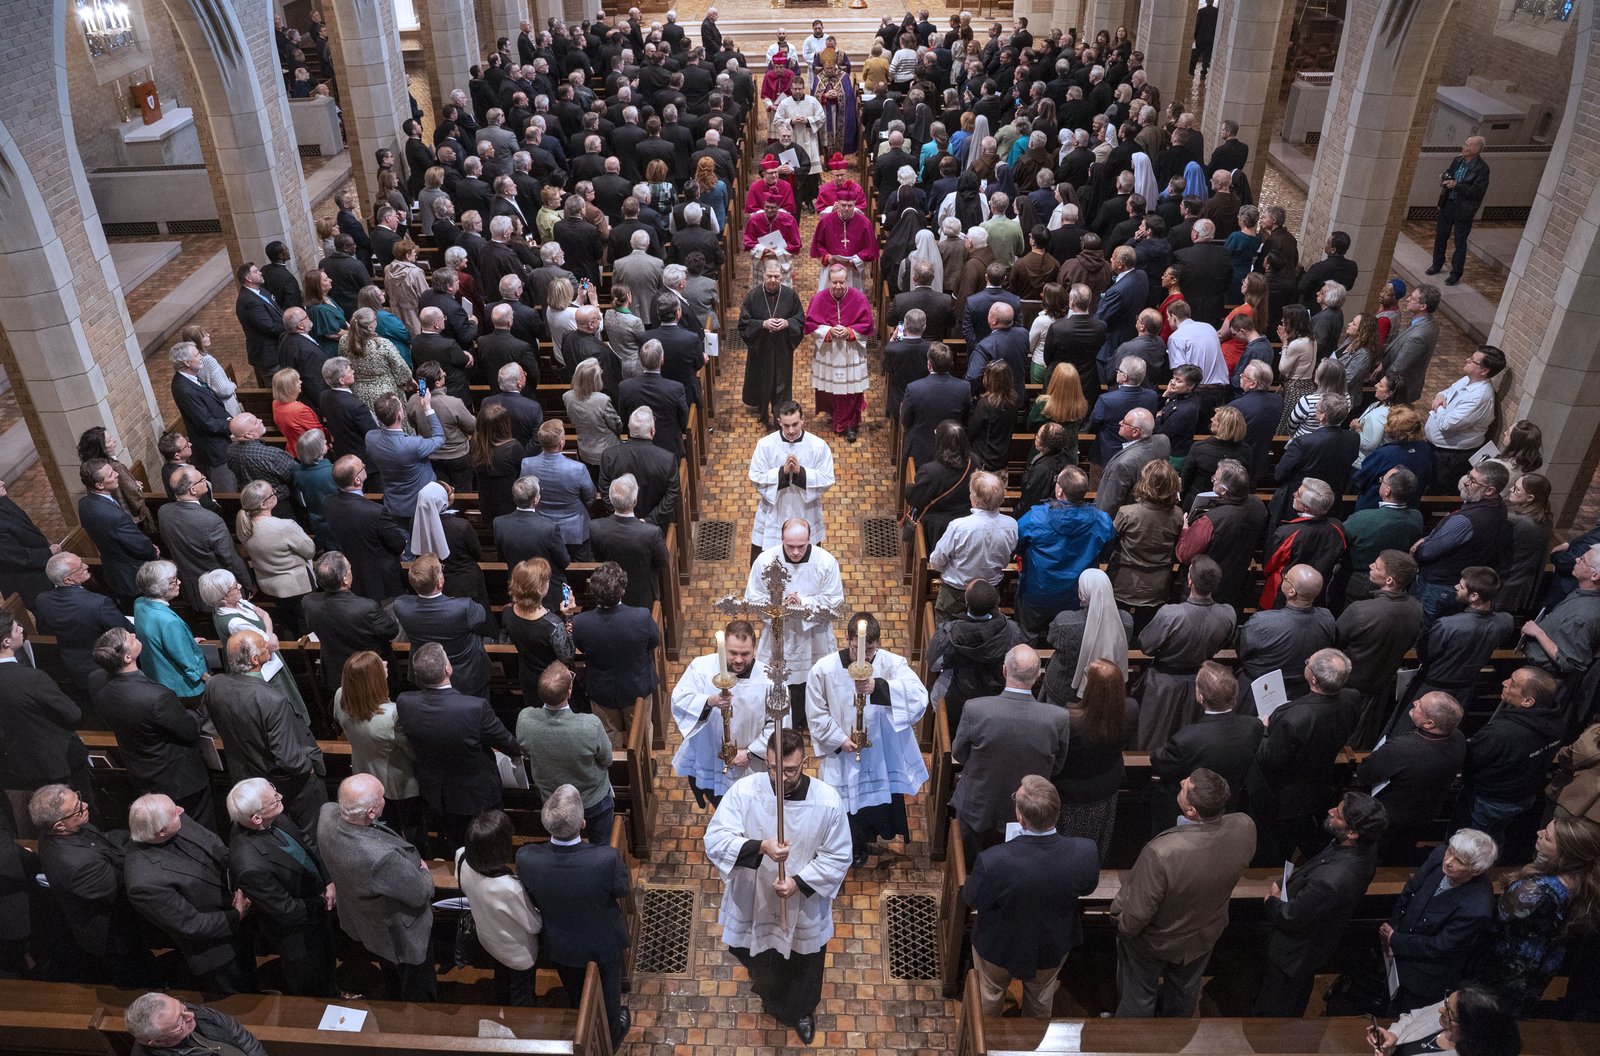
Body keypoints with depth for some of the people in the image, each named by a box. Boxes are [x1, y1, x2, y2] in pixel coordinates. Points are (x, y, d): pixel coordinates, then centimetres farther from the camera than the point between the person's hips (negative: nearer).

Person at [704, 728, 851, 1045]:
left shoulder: (828, 801, -22)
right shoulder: (743, 790, -22)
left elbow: (838, 857, -12)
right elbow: (715, 840, -25)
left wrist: (800, 882, -24)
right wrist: (760, 848, -41)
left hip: (804, 908, 0)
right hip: (753, 902, 0)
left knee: (803, 969, 24)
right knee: (758, 961, 27)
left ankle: (801, 1012, 56)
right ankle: (769, 999, 60)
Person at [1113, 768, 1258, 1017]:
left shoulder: (1160, 853, -46)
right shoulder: (1245, 828, -31)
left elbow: (1135, 915, -31)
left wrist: (1118, 917, -9)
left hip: (1154, 941, -5)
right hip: (1205, 933, 5)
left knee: (1139, 996, 26)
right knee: (1185, 990, 35)